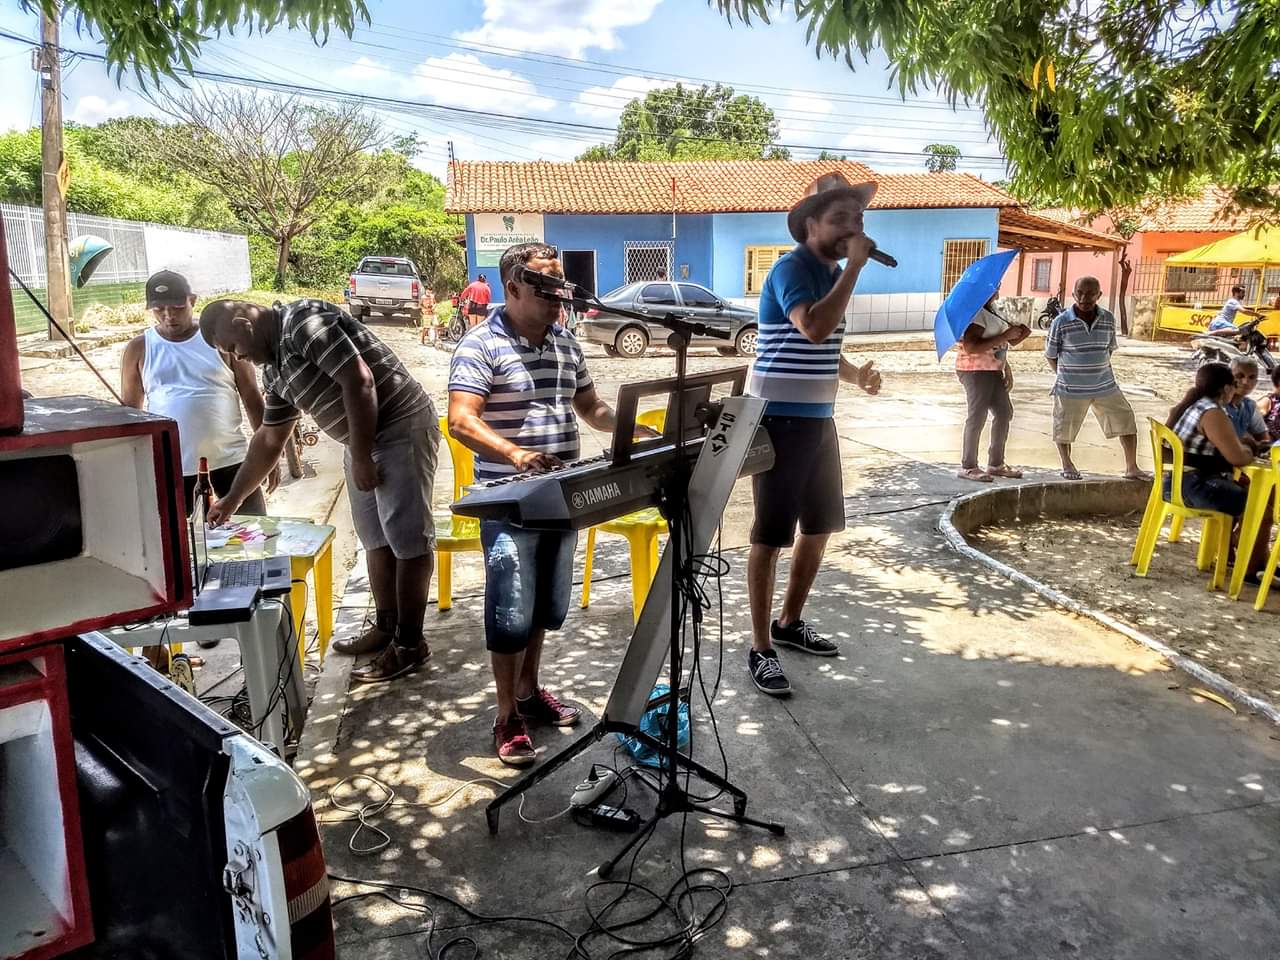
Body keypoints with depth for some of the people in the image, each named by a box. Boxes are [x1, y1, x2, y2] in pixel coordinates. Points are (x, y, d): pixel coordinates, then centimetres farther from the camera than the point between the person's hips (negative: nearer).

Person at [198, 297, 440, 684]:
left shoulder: (305, 321, -16)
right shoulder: (275, 367, 14)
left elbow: (359, 381, -22)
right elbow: (268, 439, 21)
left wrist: (361, 457, -17)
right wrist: (232, 499, 24)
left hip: (401, 427, -10)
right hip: (363, 440, 10)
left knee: (407, 538, -5)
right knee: (377, 538, 15)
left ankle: (410, 644, 2)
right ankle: (386, 627, 27)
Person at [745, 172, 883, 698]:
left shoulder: (832, 274, 15)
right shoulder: (791, 268, -13)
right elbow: (813, 328, -31)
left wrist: (855, 374, 8)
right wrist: (854, 266, -22)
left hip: (819, 419, 9)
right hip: (779, 421, -9)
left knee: (820, 526, 15)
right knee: (771, 534, -4)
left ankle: (790, 623, 32)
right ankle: (761, 650, 6)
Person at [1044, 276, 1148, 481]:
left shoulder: (1108, 319, 0)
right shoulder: (1061, 322, -12)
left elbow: (1109, 349, 15)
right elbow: (1050, 355, -1)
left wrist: (1099, 370, 8)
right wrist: (1067, 374, 1)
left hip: (1105, 387, 3)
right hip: (1071, 389, -3)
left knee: (1127, 421, 3)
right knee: (1065, 428, 7)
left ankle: (1131, 468, 16)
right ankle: (1067, 465, 32)